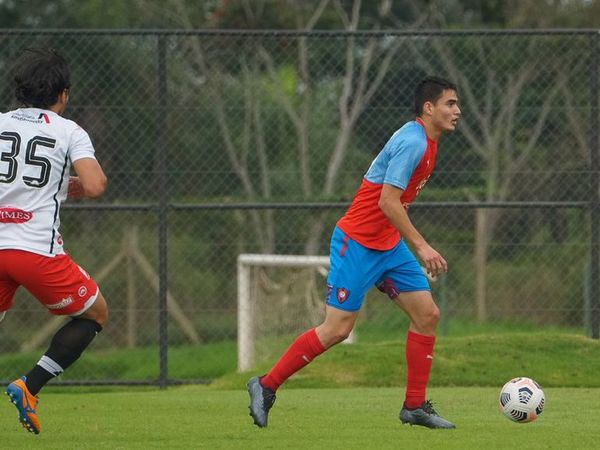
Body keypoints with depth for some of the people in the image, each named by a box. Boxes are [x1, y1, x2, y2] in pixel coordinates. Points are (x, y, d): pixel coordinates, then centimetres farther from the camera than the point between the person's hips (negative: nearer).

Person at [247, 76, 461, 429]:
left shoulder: (427, 142, 11)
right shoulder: (412, 142, -20)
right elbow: (387, 202, -26)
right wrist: (421, 246, -27)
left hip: (389, 244, 10)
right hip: (358, 243, -10)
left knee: (427, 314, 1)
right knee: (338, 329, -7)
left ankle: (415, 406, 6)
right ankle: (266, 386, 5)